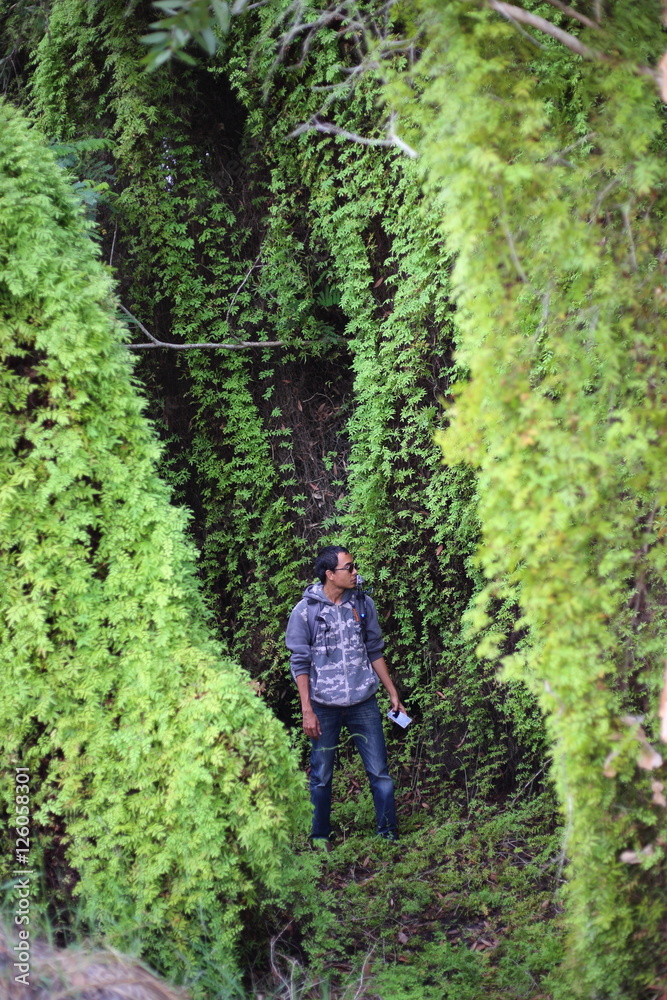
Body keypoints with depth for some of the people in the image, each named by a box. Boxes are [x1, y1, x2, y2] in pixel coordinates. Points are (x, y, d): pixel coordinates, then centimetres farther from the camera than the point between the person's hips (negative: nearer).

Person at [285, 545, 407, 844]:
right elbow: (300, 663, -2)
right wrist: (307, 711, -6)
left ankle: (388, 834, 15)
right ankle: (320, 838, 21)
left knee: (380, 773, 3)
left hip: (364, 703, 2)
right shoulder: (306, 611, -5)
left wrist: (393, 693, 13)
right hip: (325, 706, -2)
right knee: (321, 777, 7)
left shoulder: (363, 604, 4)